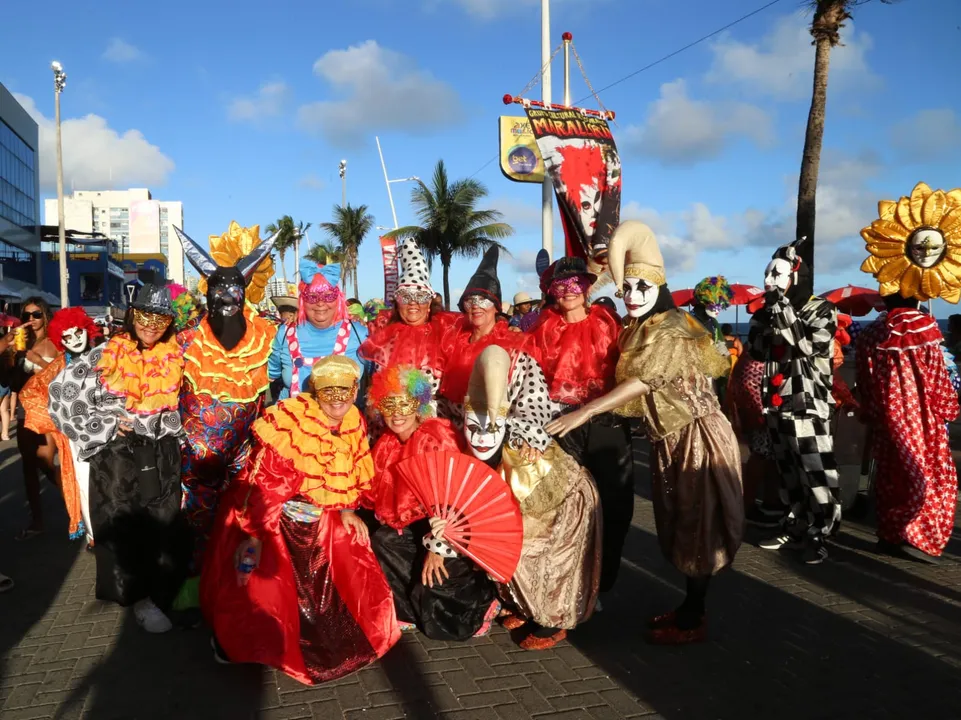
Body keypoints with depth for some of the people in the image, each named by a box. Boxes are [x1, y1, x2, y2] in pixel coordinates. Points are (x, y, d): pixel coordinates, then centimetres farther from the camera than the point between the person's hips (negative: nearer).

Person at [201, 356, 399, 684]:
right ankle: (236, 637, 23)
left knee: (360, 580, 7)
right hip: (270, 516, -6)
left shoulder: (355, 425, -2)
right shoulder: (290, 418, -23)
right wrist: (254, 535, -28)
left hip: (321, 522, 6)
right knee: (260, 588, -11)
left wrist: (346, 511, 0)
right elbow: (264, 482, -26)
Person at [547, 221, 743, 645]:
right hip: (668, 438, 9)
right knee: (678, 524, 15)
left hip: (695, 435, -9)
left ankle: (692, 621, 12)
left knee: (697, 525, 1)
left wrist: (584, 413, -31)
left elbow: (641, 383, -27)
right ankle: (690, 606, 29)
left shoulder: (672, 331, -18)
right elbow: (634, 387, 8)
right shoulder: (637, 331, 9)